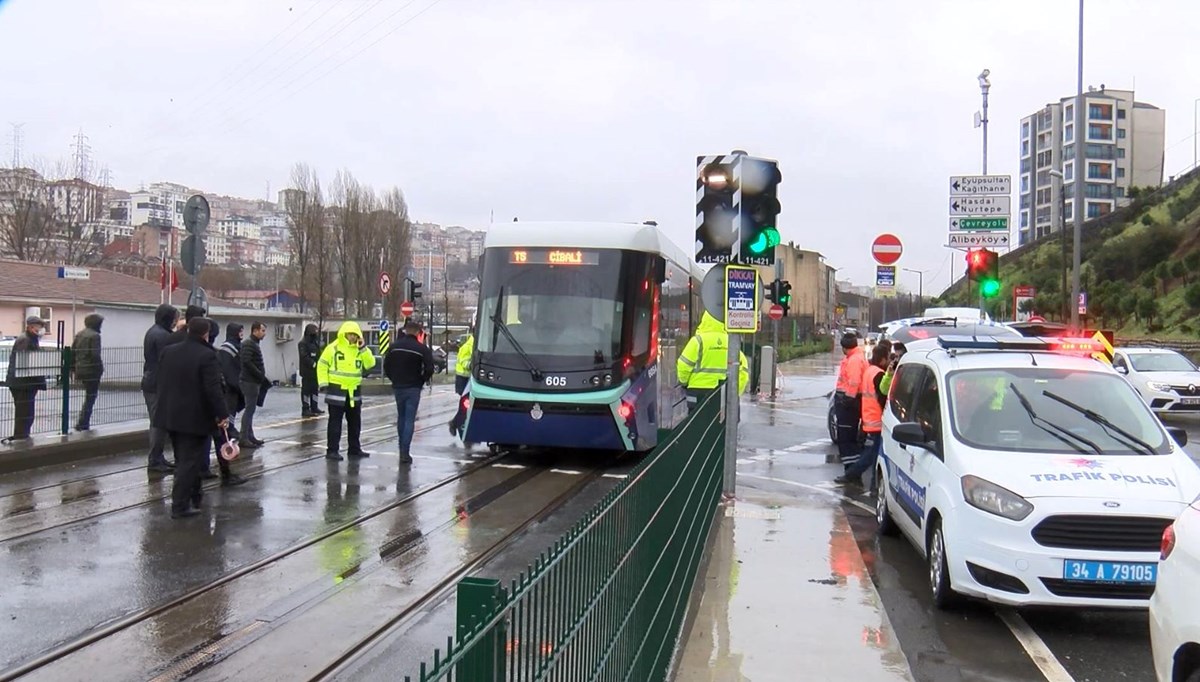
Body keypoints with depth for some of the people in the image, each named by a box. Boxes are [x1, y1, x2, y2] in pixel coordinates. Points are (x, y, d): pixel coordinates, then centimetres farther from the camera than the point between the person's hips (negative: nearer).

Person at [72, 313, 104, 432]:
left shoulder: (79, 334, 11)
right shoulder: (95, 336, -14)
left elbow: (72, 352, 13)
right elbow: (95, 355, -20)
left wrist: (76, 367, 18)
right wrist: (101, 368, -7)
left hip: (80, 370, 8)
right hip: (92, 371, -8)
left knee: (89, 396, 20)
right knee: (90, 397, 2)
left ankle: (83, 422, 20)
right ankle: (82, 424, 2)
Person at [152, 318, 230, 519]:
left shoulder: (168, 351, 5)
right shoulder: (206, 356, -17)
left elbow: (161, 380, 15)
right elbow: (213, 389, -20)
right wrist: (222, 415, -13)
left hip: (170, 415, 7)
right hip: (195, 418, -7)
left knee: (183, 460, 18)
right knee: (189, 462, -1)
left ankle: (193, 497, 29)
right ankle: (180, 506, -2)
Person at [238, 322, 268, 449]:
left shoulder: (254, 344, 18)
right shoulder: (248, 344, -13)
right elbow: (247, 362, -23)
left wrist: (262, 377, 13)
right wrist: (260, 375, -19)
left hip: (254, 381, 10)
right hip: (250, 381, -10)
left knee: (250, 409, 13)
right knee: (250, 409, -9)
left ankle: (250, 436, 19)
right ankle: (244, 438, -8)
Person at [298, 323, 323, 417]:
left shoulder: (316, 342, 16)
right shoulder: (303, 343, -11)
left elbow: (319, 355, 19)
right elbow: (304, 357, -20)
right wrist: (313, 364, -24)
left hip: (315, 371, 9)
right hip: (307, 371, -9)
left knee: (315, 389, 14)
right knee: (306, 390, -5)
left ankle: (314, 408, 22)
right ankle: (305, 409, -3)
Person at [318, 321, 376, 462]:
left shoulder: (360, 349, 7)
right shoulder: (333, 348, -8)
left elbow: (370, 364, -3)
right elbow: (322, 365, -6)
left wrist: (363, 349, -12)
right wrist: (323, 383, -12)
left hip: (354, 391, 6)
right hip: (337, 390, -6)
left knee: (355, 422, 13)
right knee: (335, 422, -3)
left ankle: (355, 449, 24)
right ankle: (332, 450, 0)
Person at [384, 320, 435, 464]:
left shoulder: (395, 346, 3)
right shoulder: (422, 348, -10)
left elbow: (386, 365, 5)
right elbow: (429, 368, -14)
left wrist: (394, 379, 13)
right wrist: (422, 381, 2)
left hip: (397, 387, 4)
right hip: (413, 388, -4)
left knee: (401, 417, 18)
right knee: (409, 419, -3)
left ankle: (402, 449, 23)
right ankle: (405, 453, -10)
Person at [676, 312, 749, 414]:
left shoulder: (699, 340, -10)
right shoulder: (729, 341, 5)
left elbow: (683, 365, -9)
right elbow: (743, 368, 4)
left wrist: (684, 381, 10)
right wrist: (736, 391, 10)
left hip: (700, 390, -5)